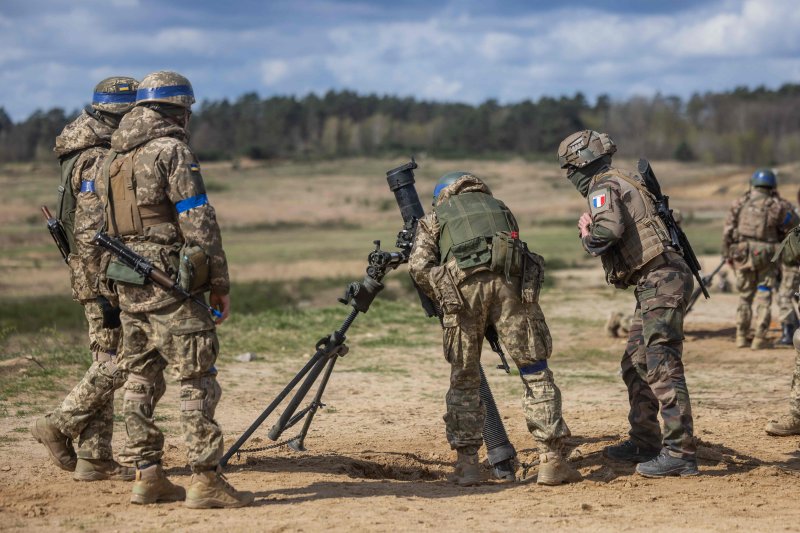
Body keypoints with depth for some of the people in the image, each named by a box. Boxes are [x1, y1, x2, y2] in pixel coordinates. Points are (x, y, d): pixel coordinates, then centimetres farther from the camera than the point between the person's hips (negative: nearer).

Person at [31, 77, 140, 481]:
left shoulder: (103, 156, 16)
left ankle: (94, 457, 12)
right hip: (103, 277, -10)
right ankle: (59, 426, 0)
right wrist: (106, 291, -23)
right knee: (117, 361, -8)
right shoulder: (97, 161, -16)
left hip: (104, 277, 10)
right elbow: (90, 233, -22)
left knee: (106, 363, 10)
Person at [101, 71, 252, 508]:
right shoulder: (171, 150, -11)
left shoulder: (113, 156, 15)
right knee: (197, 379, -5)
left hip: (126, 282, 8)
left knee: (140, 377, 11)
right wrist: (220, 282, -10)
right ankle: (205, 480, -7)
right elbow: (199, 221, -14)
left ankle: (147, 476, 13)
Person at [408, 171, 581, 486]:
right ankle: (552, 461, 0)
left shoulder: (435, 218, 27)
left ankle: (467, 463, 9)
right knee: (535, 372, 5)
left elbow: (419, 266, 10)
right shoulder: (499, 209, 35)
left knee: (464, 380, 12)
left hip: (462, 285, -1)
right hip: (510, 282, 1)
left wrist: (441, 299, 21)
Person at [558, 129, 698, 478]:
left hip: (660, 280, -11)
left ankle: (679, 453, -14)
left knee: (662, 367, -12)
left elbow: (608, 231, -26)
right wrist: (591, 229, 5)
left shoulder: (604, 188, -8)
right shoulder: (623, 183, 22)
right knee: (635, 364, 17)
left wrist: (588, 238, -5)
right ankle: (645, 443, 24)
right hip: (654, 283, 11)